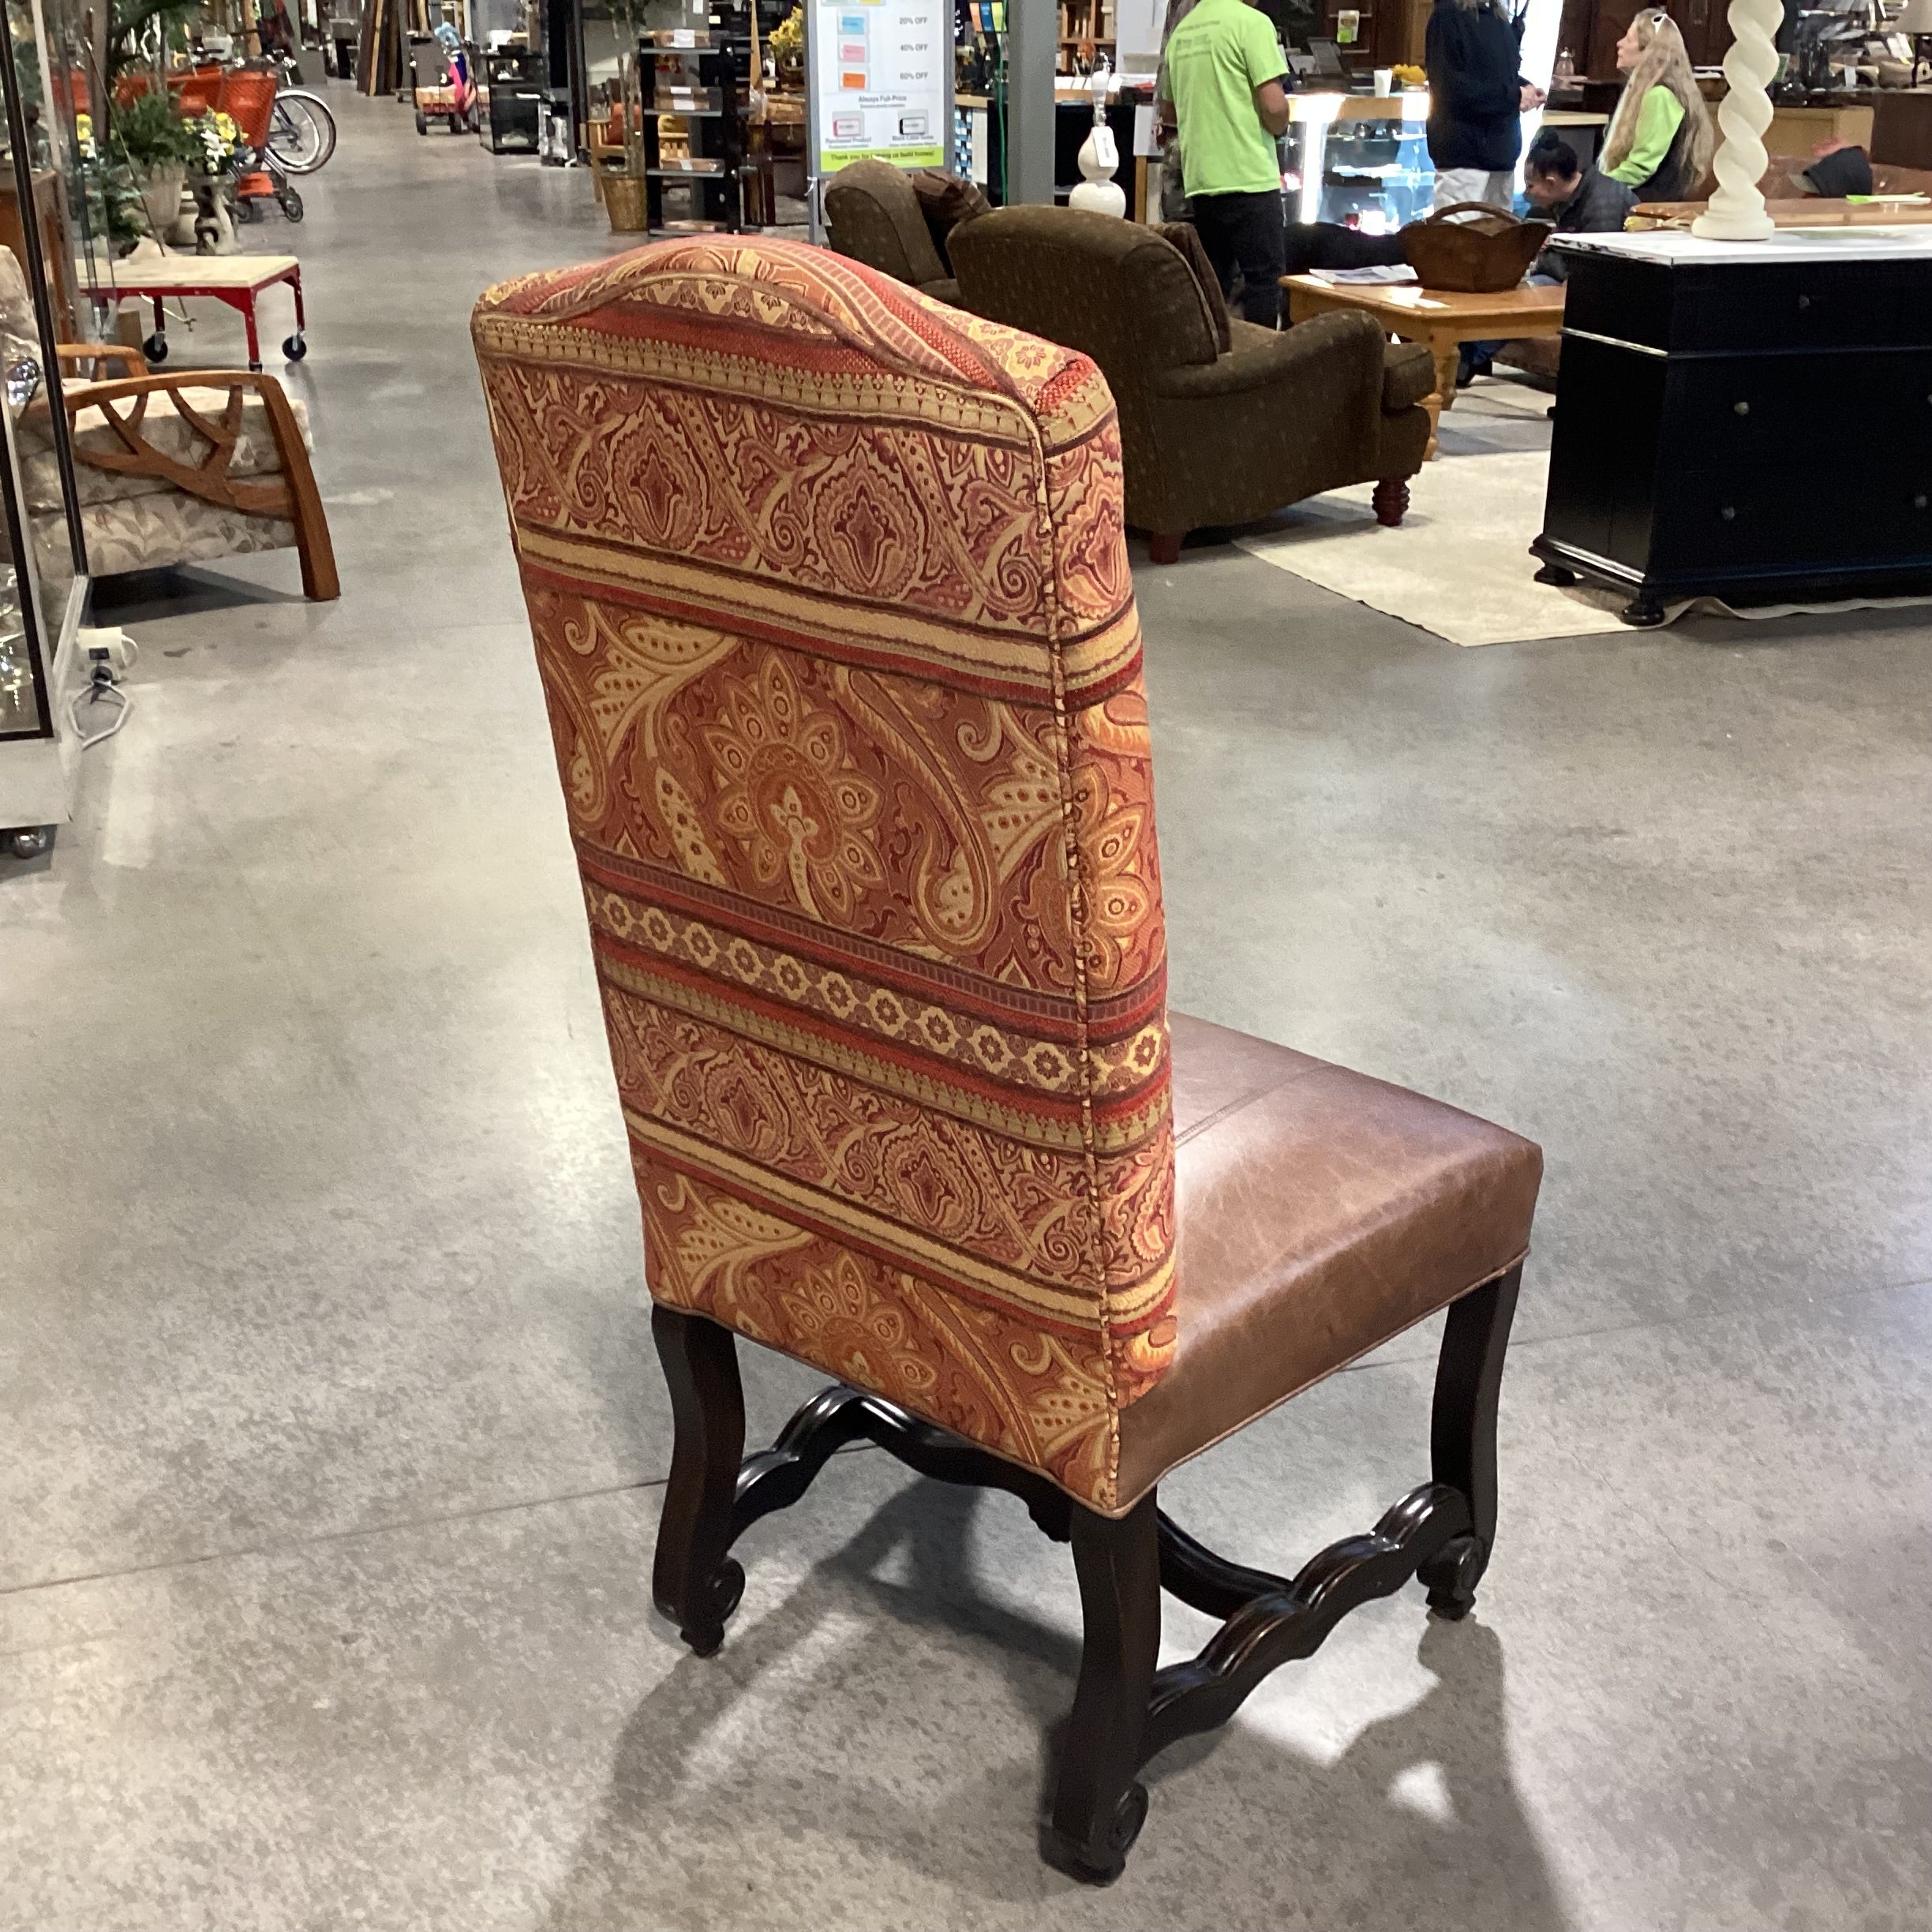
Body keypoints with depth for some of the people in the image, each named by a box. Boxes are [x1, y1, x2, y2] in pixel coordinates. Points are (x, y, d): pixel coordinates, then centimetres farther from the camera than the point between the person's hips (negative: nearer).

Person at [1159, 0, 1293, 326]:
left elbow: (1168, 111, 24)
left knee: (1213, 280, 12)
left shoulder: (1182, 32, 13)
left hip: (1199, 177, 7)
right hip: (1248, 176, -7)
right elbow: (1274, 105, -14)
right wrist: (1280, 129, 6)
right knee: (1263, 278, -2)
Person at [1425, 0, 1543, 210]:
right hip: (1463, 152, -8)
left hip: (1501, 149, 8)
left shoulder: (1500, 19, 16)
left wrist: (1525, 88, 1)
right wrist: (1513, 96, -15)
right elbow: (1450, 86, -17)